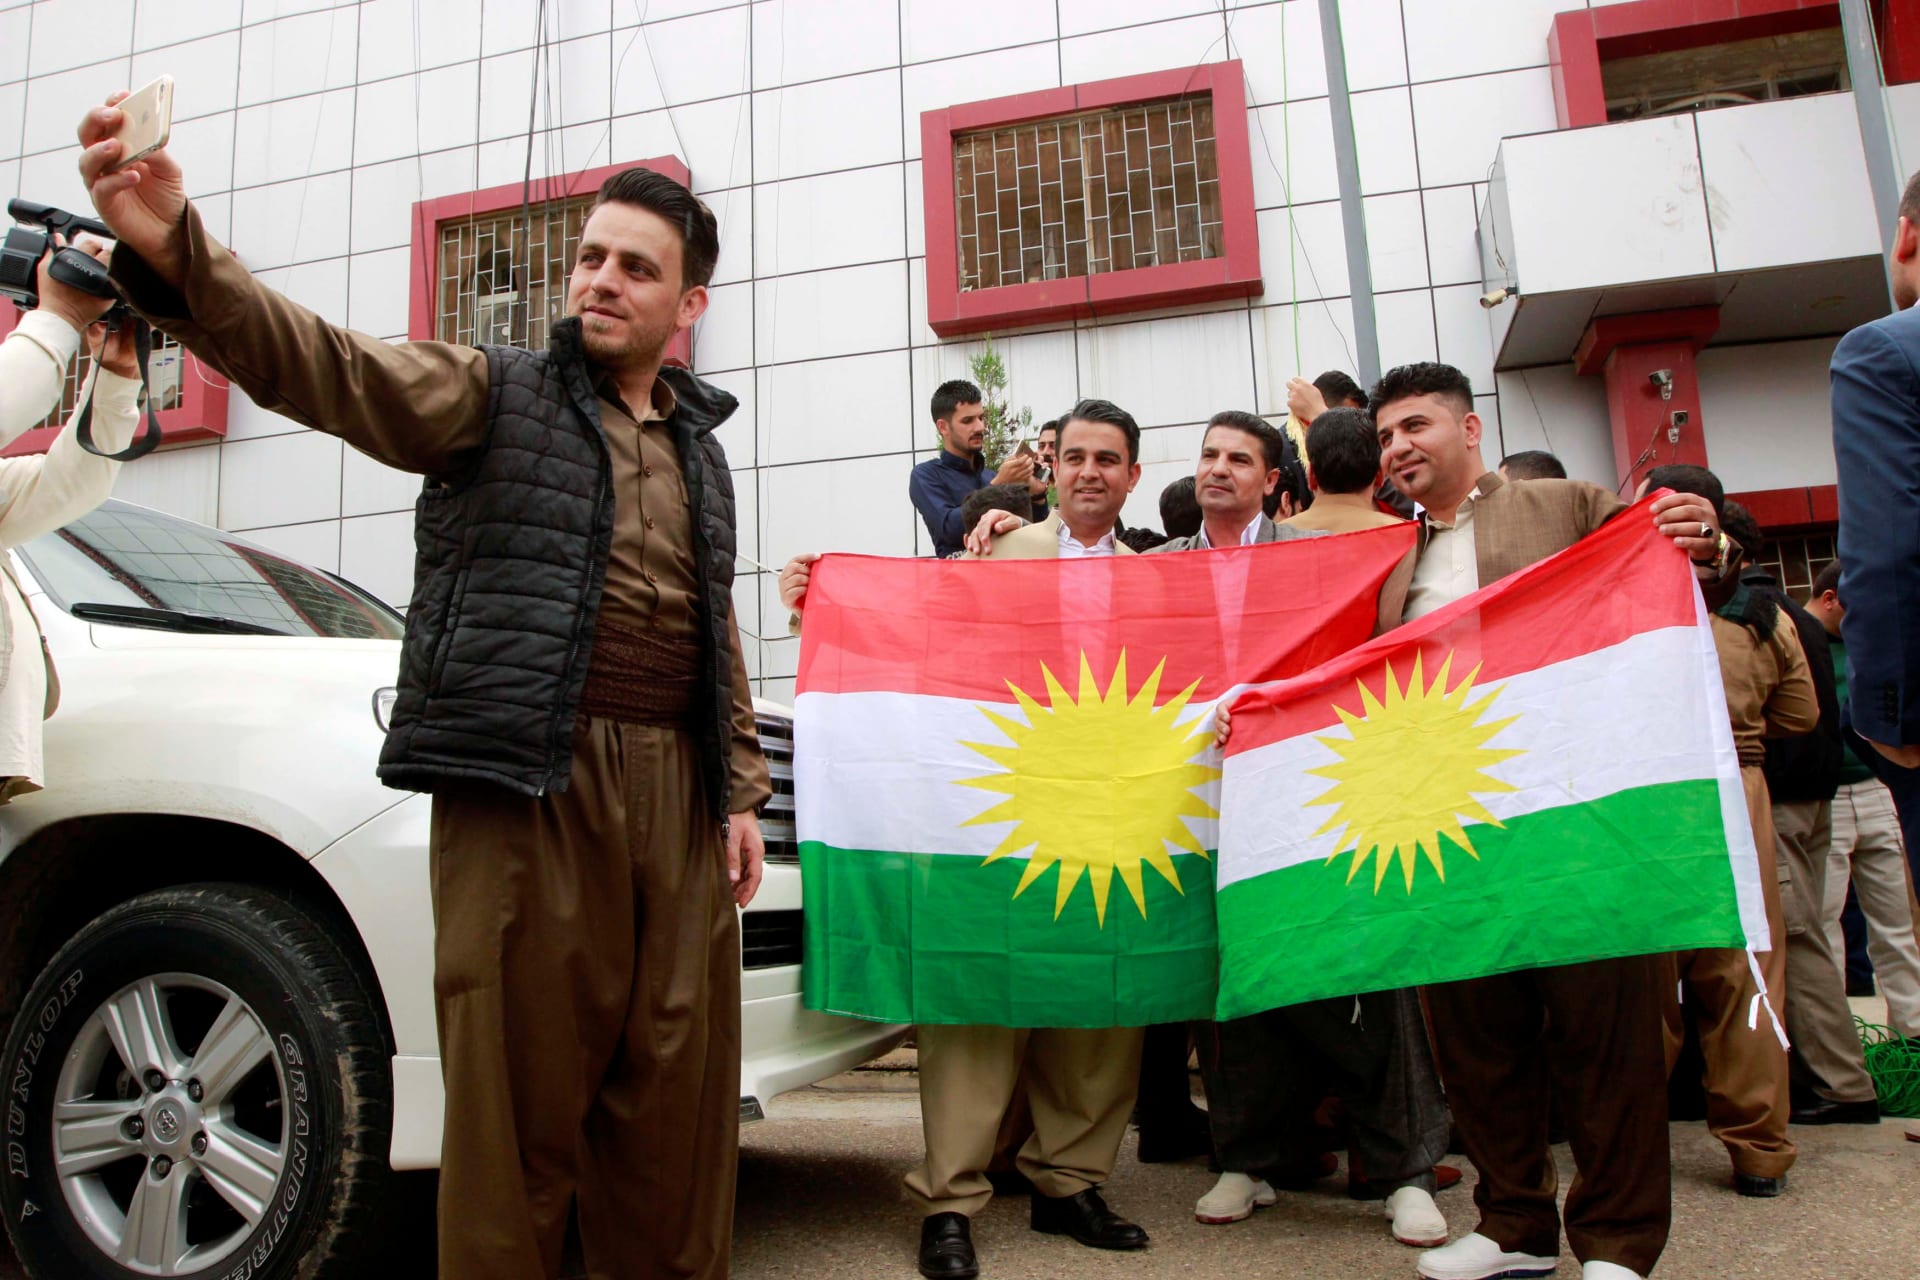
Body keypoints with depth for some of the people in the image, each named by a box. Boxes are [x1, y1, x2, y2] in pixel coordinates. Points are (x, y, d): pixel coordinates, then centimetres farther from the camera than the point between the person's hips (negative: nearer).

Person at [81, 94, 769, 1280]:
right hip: (525, 786, -4)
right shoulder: (491, 394, 5)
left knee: (678, 1098, 8)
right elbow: (322, 360, -13)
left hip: (678, 797, 5)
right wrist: (174, 250, -30)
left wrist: (740, 789, 14)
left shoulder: (703, 454, 20)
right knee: (518, 1096, -1)